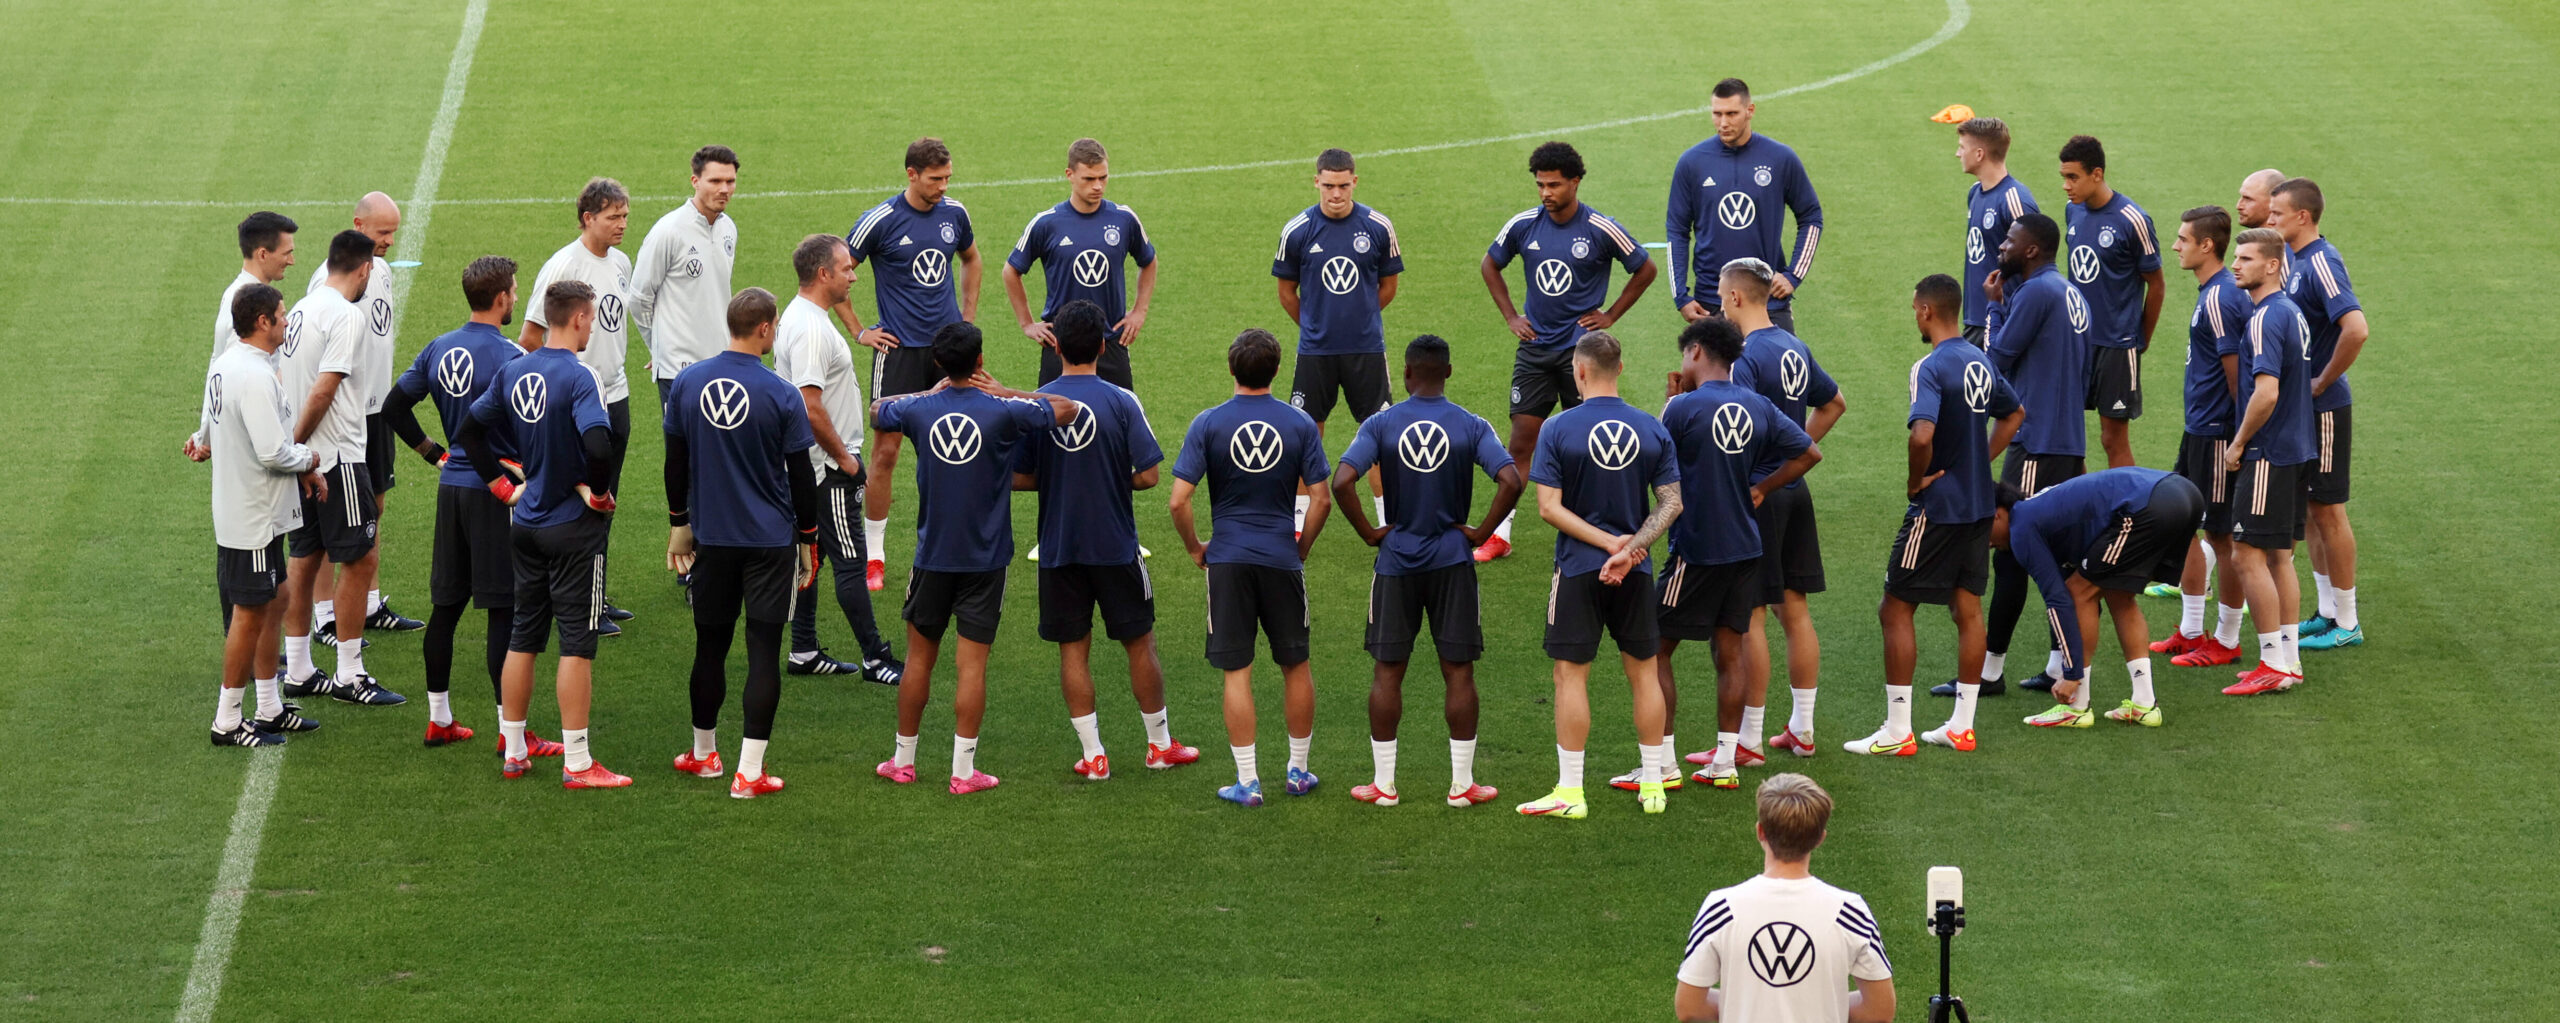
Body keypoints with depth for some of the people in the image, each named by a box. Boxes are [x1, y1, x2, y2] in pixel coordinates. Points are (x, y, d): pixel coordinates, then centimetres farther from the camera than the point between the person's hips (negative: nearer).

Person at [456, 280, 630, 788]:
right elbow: (598, 445, -32)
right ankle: (577, 763, 0)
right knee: (577, 643, -2)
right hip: (574, 527, -7)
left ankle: (513, 751, 23)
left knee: (523, 637, 15)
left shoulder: (513, 371, 4)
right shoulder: (577, 376, -19)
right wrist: (599, 490, -14)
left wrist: (503, 483, 15)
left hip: (527, 524, 7)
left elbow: (470, 431, 11)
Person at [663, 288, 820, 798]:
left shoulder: (688, 382, -2)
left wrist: (679, 524, 18)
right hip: (771, 541, -4)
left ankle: (704, 752, 30)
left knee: (711, 643, 16)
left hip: (711, 539, 4)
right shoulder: (781, 395, -13)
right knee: (764, 650, 0)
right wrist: (809, 541, 5)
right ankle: (749, 773, -3)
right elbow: (801, 476, -7)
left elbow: (675, 462, 6)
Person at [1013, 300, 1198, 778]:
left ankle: (1093, 755, 8)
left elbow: (1019, 478, -3)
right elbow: (1148, 475, -11)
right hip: (1116, 546, -1)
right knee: (1140, 642, 12)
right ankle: (1160, 745, 22)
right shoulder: (1122, 402, -10)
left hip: (1058, 549, 1)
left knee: (1073, 649, 9)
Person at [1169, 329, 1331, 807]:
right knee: (1295, 665, 15)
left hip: (1227, 558, -1)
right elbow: (1321, 499, -4)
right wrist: (1301, 548, 11)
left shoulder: (1208, 424, -7)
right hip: (1282, 558, 1)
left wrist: (1195, 548, 6)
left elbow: (1178, 501, -10)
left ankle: (1248, 781, 3)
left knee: (1237, 671, 3)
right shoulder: (1300, 423, -3)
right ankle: (1298, 771, 24)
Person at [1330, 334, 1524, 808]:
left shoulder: (1381, 425, -5)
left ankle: (1383, 783, 11)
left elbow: (1342, 483, -16)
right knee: (1458, 671, 6)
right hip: (1452, 562, 0)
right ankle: (1462, 784, 8)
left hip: (1396, 560, 0)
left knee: (1388, 671, 8)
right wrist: (1481, 532, -4)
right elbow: (1511, 481, -16)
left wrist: (1369, 533, -3)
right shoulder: (1471, 426, -4)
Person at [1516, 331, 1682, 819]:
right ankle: (1653, 784, 17)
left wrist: (1610, 543, -11)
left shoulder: (1558, 429, -9)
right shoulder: (1652, 430, 1)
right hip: (1636, 575, 3)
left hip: (1579, 568, -3)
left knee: (1570, 675, 2)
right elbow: (1672, 502, -3)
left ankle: (1570, 792, 1)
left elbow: (1549, 508, -13)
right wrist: (1628, 549, -10)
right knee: (1643, 672, 12)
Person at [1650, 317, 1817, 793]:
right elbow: (1809, 452, 8)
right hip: (1744, 545, 6)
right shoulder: (1758, 407, 3)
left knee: (1656, 650, 3)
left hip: (1695, 550, -6)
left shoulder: (1684, 408, -15)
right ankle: (1725, 762, 14)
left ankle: (1663, 763, 2)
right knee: (1729, 650, 12)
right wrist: (1758, 491, 11)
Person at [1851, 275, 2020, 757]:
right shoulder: (1980, 361, 8)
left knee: (1896, 610, 0)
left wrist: (1915, 481, -16)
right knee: (1967, 611, 12)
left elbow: (1922, 435, -33)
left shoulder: (1930, 368, -18)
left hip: (1936, 507, -8)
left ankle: (1897, 731, 0)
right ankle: (1961, 726, 16)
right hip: (1978, 505, 8)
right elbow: (2013, 414, 24)